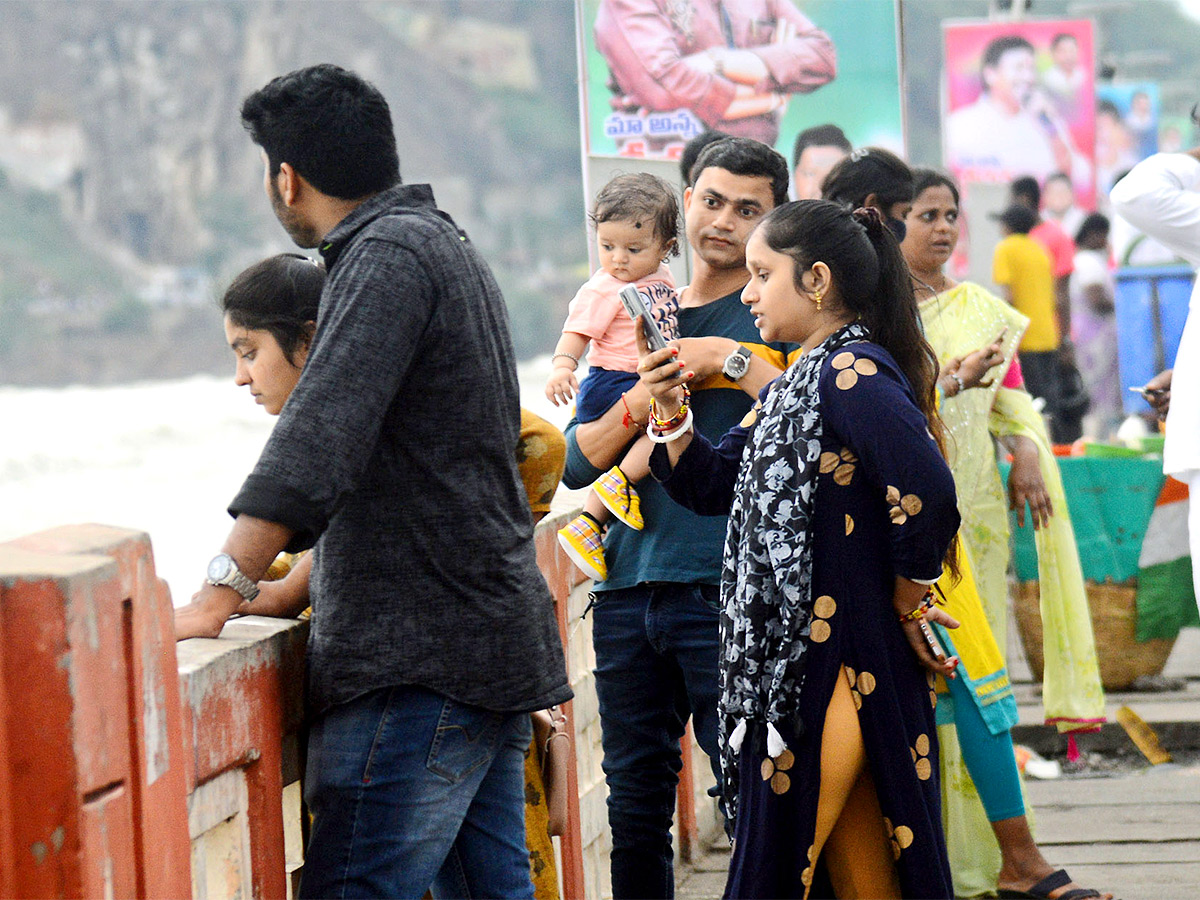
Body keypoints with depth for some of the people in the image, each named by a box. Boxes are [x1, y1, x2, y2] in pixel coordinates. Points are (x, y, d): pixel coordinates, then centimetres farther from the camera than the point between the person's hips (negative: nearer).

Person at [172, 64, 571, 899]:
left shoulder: (388, 255, -12)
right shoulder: (447, 246, 21)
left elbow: (317, 444, -22)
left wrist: (219, 596, -24)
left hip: (423, 658, -10)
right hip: (499, 637, 10)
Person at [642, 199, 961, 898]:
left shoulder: (853, 374, -15)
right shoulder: (799, 384, 17)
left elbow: (926, 491, -28)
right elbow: (713, 484, 21)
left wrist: (907, 600, -14)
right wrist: (671, 411, 3)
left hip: (841, 662, -10)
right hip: (794, 661, 10)